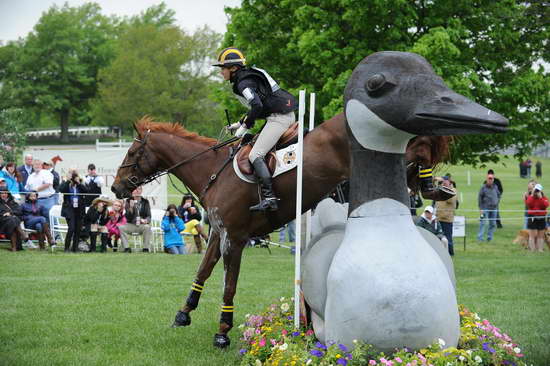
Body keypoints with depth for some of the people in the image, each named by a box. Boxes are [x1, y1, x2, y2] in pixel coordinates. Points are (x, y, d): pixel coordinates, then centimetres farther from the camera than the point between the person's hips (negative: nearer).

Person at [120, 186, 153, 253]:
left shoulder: (145, 202, 4)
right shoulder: (128, 201, 3)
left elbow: (149, 216, 0)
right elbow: (128, 217, -5)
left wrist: (146, 220, -24)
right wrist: (131, 207, -23)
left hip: (142, 225, -1)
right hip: (131, 225, 1)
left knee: (147, 227, -34)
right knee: (121, 228, -27)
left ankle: (146, 249, -25)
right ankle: (126, 248, -17)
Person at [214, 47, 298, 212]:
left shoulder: (244, 83, -13)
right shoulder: (250, 78, 18)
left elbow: (257, 106, -28)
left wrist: (245, 126, -16)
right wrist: (240, 123, 20)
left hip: (279, 117, -11)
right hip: (287, 114, 11)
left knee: (255, 155, -14)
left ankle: (269, 197, -23)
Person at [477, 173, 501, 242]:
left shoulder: (495, 187, 9)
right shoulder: (483, 187, -5)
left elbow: (498, 195, 25)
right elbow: (480, 198, -5)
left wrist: (497, 203, 11)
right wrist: (480, 208, -10)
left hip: (494, 208, 5)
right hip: (485, 208, -5)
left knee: (492, 224, 7)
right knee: (483, 223, -10)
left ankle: (489, 238, 15)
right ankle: (480, 238, -10)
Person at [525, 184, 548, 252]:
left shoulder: (544, 198, 4)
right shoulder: (530, 197, 3)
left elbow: (545, 205, -14)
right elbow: (528, 204, -16)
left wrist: (540, 197, -17)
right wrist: (532, 195, -16)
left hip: (541, 219, 1)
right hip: (532, 218, -1)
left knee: (540, 236, 5)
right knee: (532, 235, -3)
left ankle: (540, 249, 9)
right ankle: (532, 250, -1)